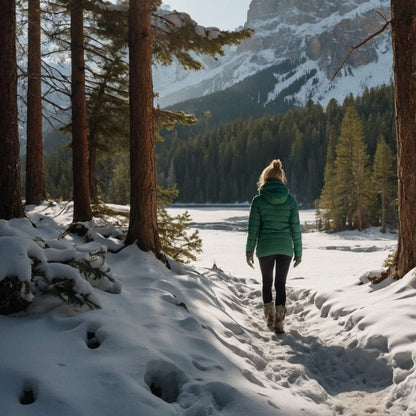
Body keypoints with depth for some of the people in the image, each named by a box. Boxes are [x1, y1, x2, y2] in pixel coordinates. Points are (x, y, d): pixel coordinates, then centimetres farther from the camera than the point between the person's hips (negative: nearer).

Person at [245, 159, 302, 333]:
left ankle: (269, 317, 21)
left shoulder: (258, 200, -6)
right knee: (281, 283, 8)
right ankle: (279, 321, 4)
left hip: (265, 248, -1)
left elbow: (253, 228, -5)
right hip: (285, 247, 1)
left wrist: (249, 250, 4)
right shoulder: (290, 199, -2)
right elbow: (295, 228, -1)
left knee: (267, 281, 17)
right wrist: (298, 252, 6)